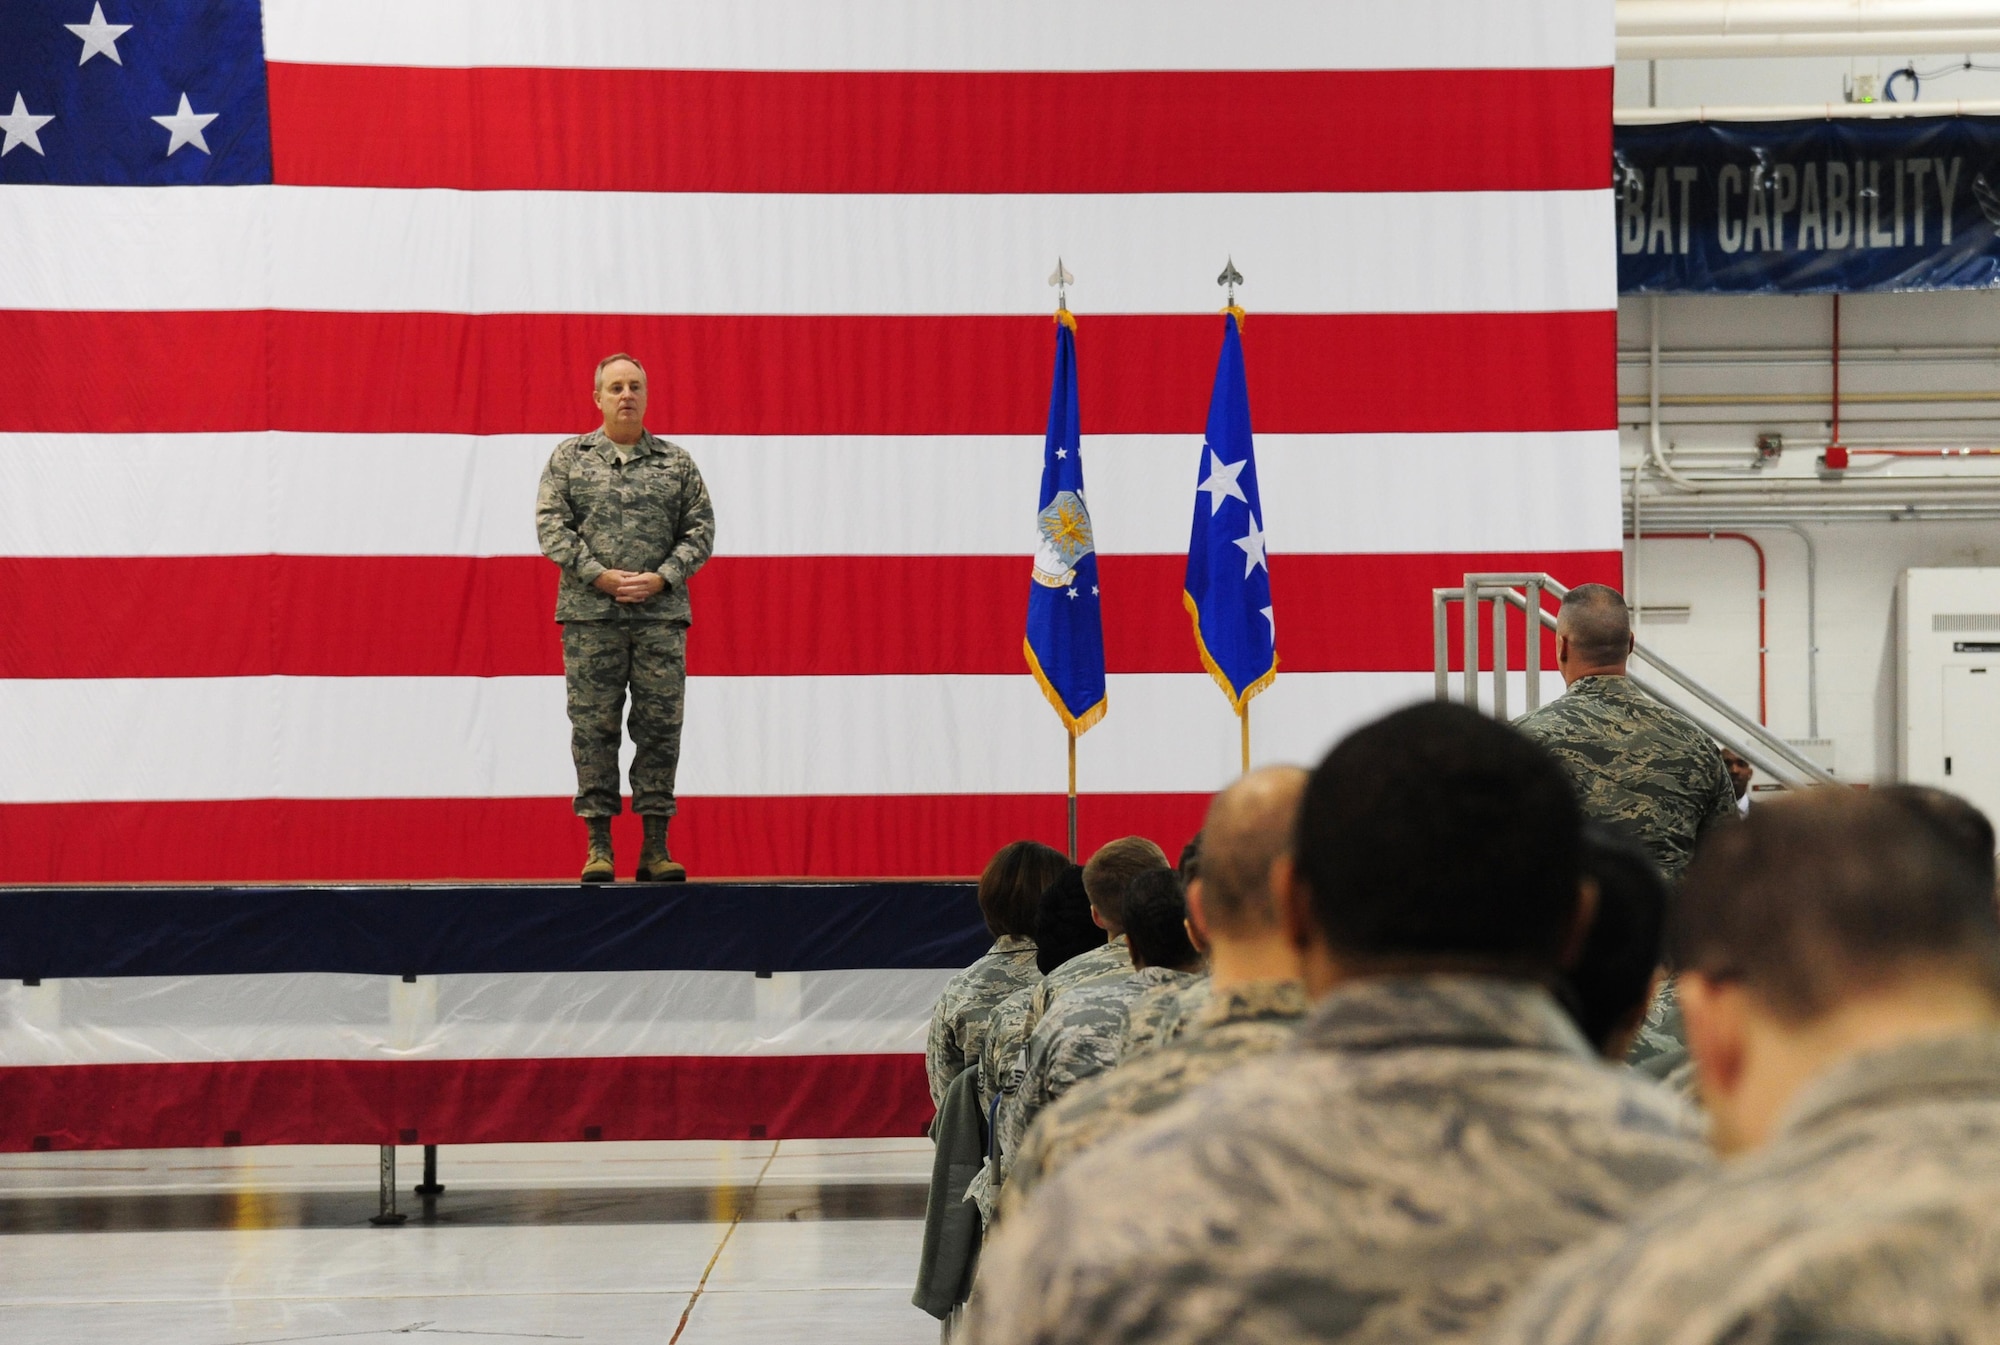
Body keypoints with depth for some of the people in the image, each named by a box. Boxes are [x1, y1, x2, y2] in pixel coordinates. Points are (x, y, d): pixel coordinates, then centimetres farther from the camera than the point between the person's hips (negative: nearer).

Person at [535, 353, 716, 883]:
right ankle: (598, 844, 1)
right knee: (594, 726, -3)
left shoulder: (677, 463, 12)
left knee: (660, 725, -1)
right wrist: (598, 575, -11)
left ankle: (655, 845, 2)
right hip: (589, 613, -1)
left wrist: (661, 578, -7)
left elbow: (700, 529, 8)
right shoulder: (569, 457, 9)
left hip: (661, 613, 1)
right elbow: (551, 524, 1)